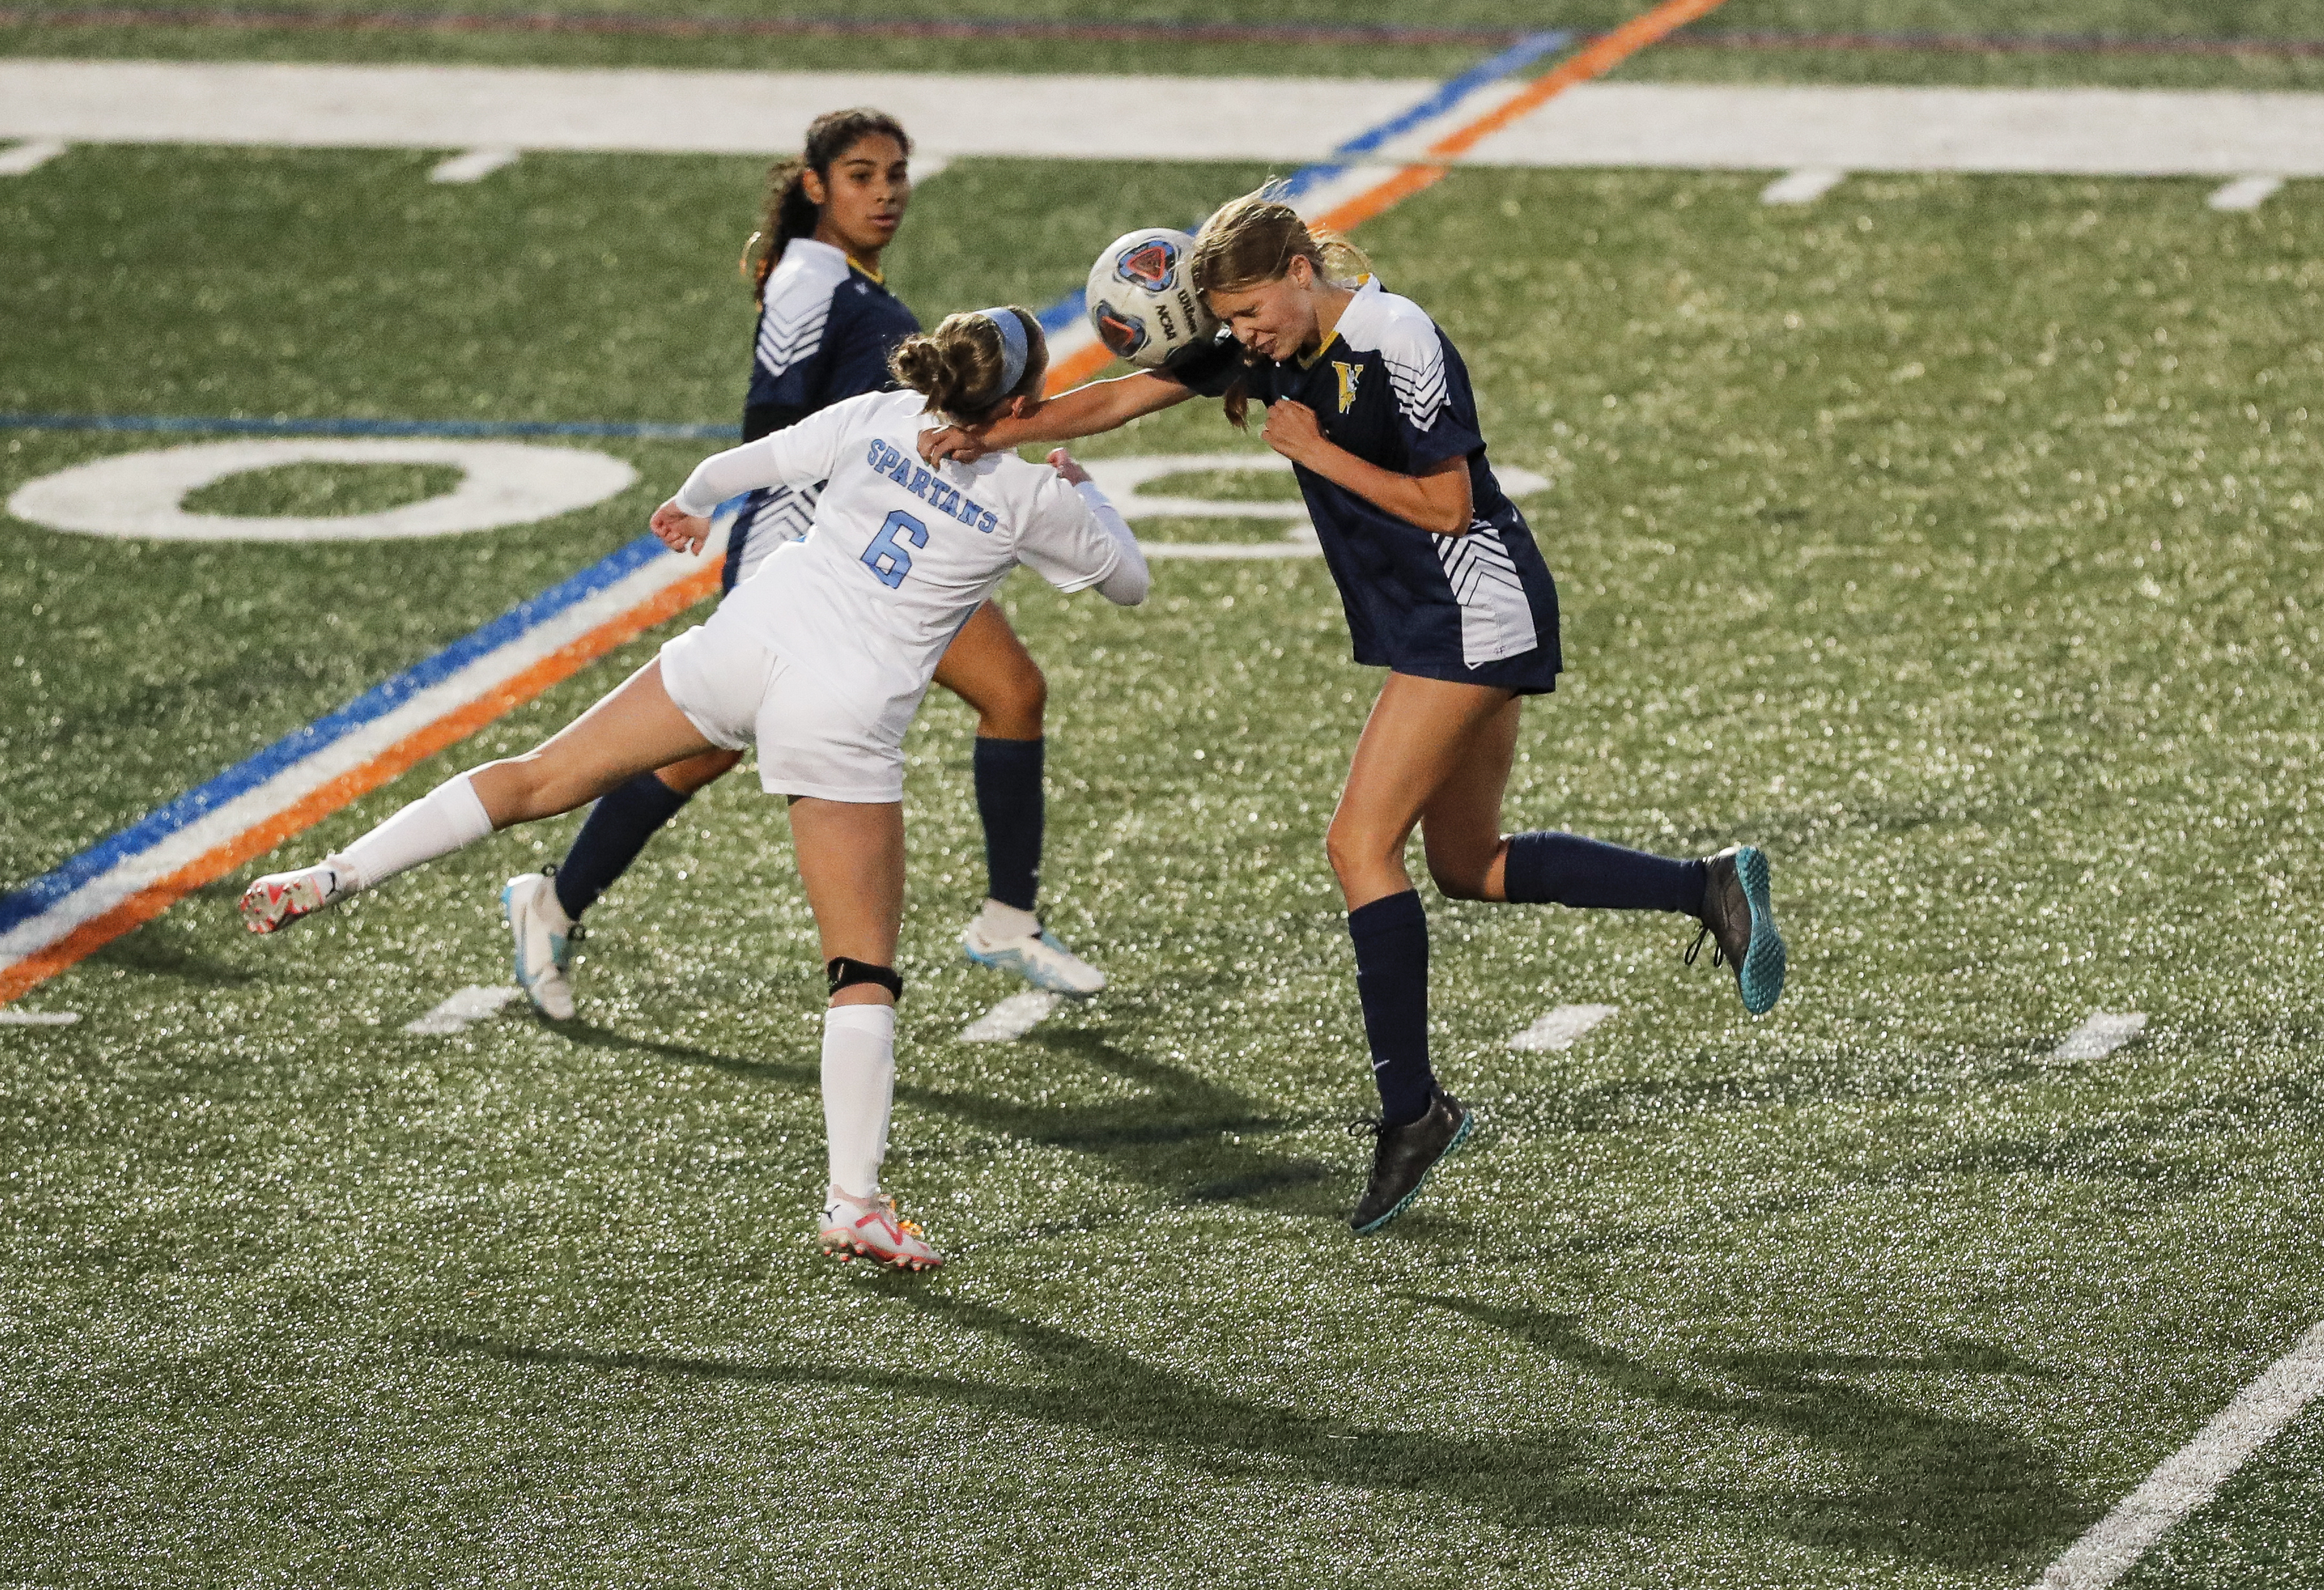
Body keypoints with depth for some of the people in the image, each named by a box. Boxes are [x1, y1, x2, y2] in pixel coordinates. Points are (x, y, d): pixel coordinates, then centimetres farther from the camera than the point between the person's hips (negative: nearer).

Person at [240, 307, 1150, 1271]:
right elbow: (1128, 580, 17)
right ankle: (854, 1202, 0)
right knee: (866, 972, 4)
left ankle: (333, 877, 8)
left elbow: (741, 466, 14)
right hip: (844, 720, -3)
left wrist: (692, 507, 36)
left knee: (540, 779, 15)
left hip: (749, 640, 3)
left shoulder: (882, 417, 8)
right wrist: (1079, 485, 34)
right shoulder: (1030, 494, 1)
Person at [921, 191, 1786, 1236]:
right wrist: (994, 435, -5)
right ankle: (1711, 888, 16)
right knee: (1468, 866, 15)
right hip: (1430, 627, 10)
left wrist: (1317, 450, -16)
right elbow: (1122, 398, 5)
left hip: (1471, 615, -10)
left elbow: (1447, 504, -18)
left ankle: (1411, 1109, -10)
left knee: (1361, 843, -13)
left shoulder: (1397, 345, -19)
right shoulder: (1270, 346, 5)